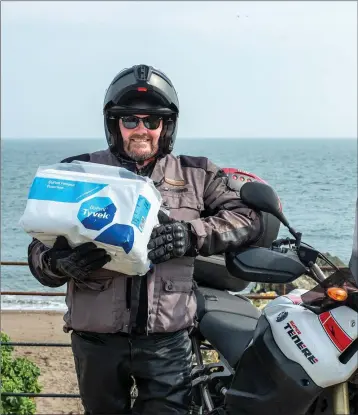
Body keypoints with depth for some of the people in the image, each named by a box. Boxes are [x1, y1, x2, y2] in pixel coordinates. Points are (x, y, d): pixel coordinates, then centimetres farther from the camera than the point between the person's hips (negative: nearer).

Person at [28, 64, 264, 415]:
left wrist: (194, 235, -18)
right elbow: (39, 249, 2)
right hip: (96, 339, 1)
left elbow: (248, 216, -1)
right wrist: (59, 262, -23)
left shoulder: (195, 175, 6)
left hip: (167, 339, -1)